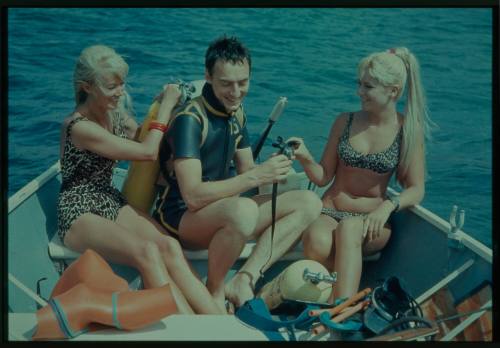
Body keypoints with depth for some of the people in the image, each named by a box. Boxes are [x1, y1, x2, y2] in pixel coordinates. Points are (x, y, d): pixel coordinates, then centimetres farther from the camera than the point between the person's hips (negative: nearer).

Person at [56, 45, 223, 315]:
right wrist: (166, 104, -9)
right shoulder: (79, 127, -19)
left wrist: (162, 104, 6)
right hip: (79, 214, -7)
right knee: (146, 251, -34)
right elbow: (147, 152, -18)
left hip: (111, 203, 7)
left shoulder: (116, 113, 6)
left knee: (169, 246, -24)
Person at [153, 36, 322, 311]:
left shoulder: (236, 113, 7)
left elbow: (246, 170, 11)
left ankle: (243, 281, -15)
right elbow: (193, 196, -26)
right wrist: (255, 176, -27)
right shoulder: (189, 119, -19)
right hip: (180, 217, -8)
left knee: (309, 203, -4)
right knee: (243, 210, -40)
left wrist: (272, 170, -12)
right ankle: (214, 291, -13)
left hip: (221, 211, 8)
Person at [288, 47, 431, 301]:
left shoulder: (409, 131, 0)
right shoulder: (345, 121, 5)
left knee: (348, 228, -39)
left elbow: (416, 190, -2)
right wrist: (305, 158, -13)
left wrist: (388, 206, -22)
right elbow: (323, 177, 7)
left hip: (372, 221, -1)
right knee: (318, 242, -36)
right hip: (329, 212, 1)